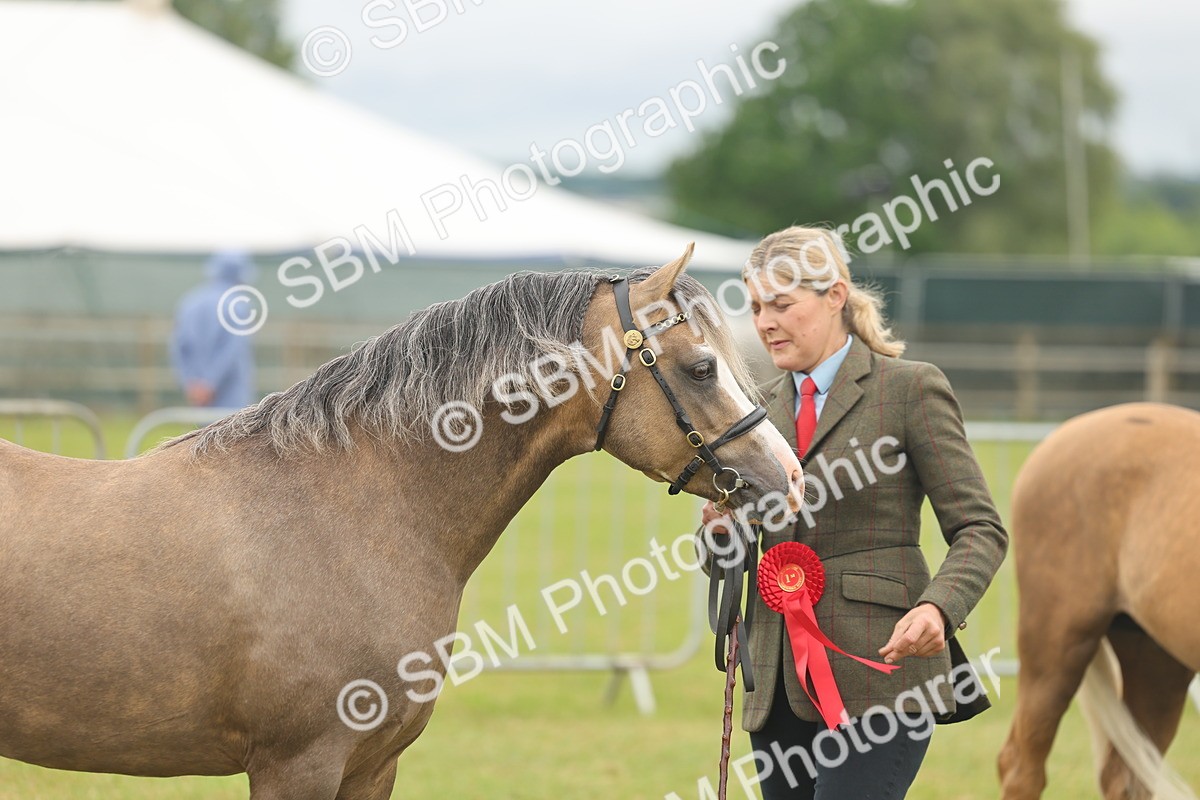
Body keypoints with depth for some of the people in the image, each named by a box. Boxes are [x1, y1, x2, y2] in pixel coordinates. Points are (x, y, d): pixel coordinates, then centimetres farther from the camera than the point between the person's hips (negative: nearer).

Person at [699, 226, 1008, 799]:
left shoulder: (911, 389, -3)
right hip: (780, 681, 7)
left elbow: (979, 530, -6)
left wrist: (938, 608, -25)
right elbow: (724, 557, 20)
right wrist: (720, 531, -4)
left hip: (875, 671, -6)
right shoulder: (765, 405, 15)